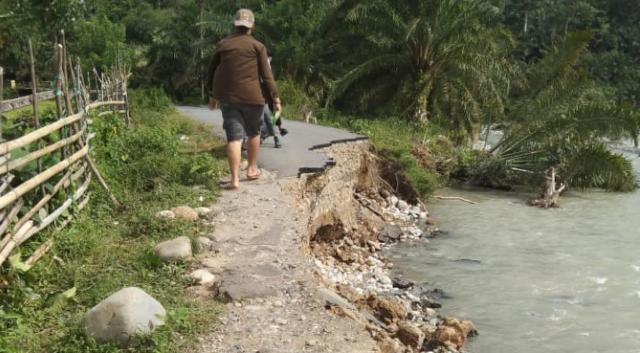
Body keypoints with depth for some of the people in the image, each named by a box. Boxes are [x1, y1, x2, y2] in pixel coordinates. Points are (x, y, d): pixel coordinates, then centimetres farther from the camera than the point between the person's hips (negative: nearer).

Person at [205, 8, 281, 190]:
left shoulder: (223, 44, 9)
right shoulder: (257, 46, -2)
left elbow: (211, 71, 16)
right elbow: (267, 75, -6)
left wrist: (213, 95, 26)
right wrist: (275, 98, -1)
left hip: (227, 97, 2)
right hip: (252, 97, -2)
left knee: (234, 137, -1)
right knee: (253, 132, 19)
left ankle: (235, 178, -9)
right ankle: (252, 168, 29)